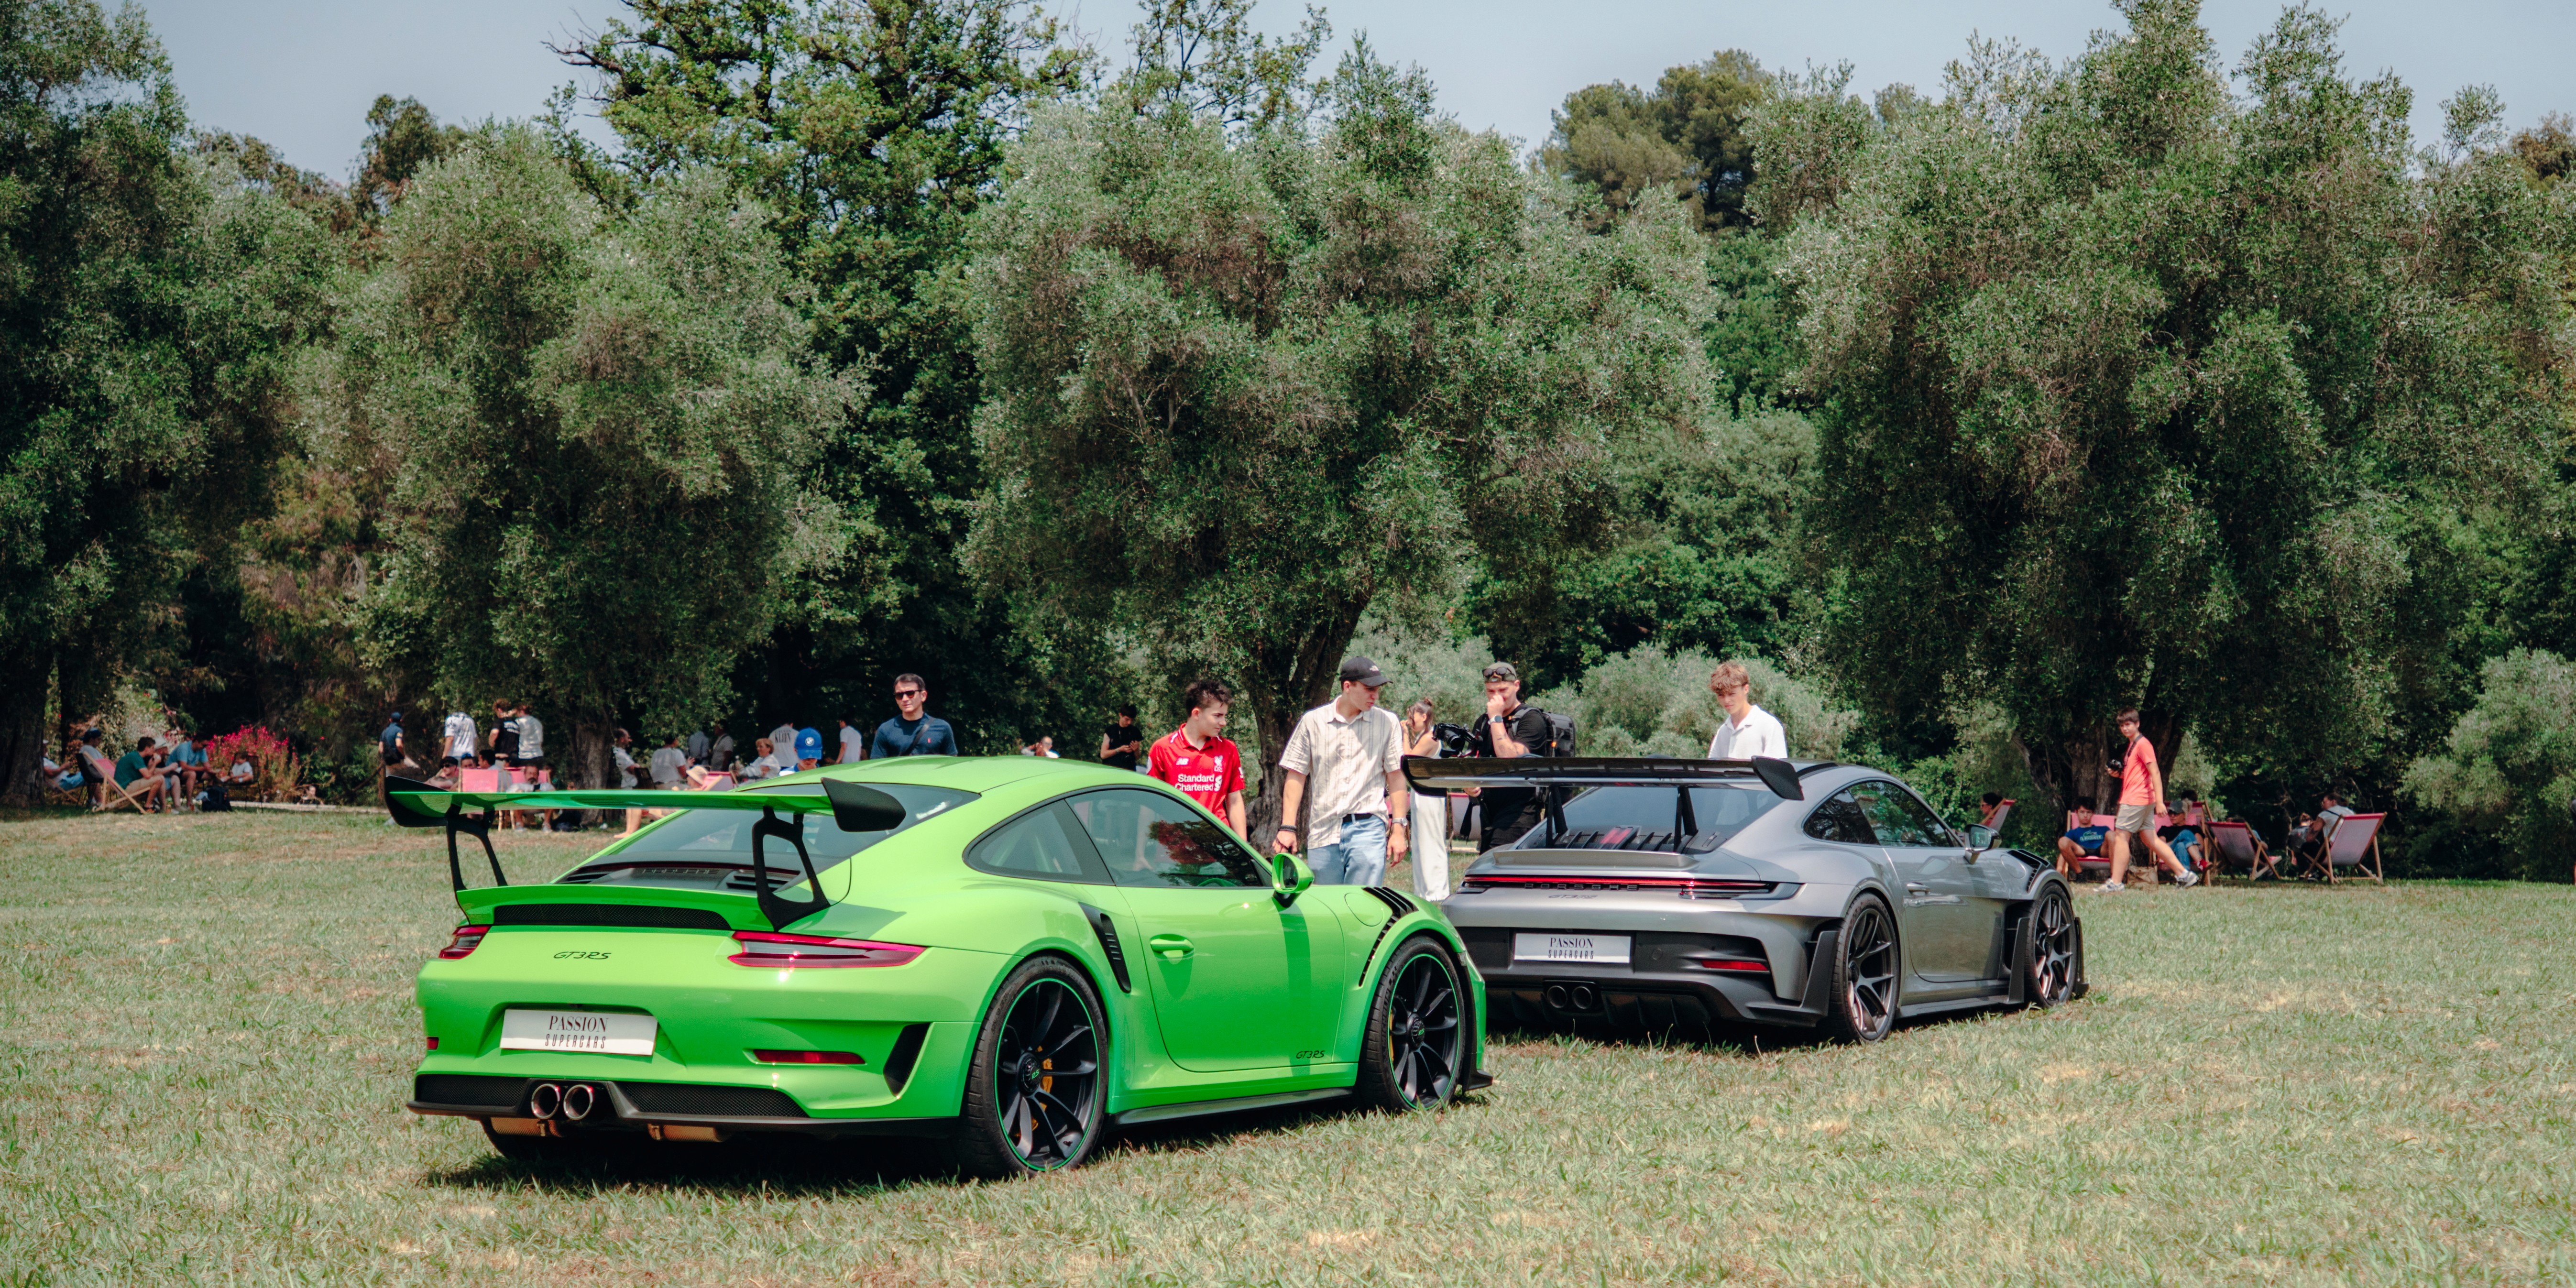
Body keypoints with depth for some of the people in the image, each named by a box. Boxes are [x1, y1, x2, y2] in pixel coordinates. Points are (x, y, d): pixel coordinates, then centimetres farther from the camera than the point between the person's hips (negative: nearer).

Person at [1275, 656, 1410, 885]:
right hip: (1323, 832, 1)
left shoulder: (1387, 723, 7)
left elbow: (1396, 777, 9)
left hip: (1368, 829, -1)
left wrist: (1398, 830, 2)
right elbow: (1296, 777, 8)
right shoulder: (1312, 722, 7)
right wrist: (1288, 827, 0)